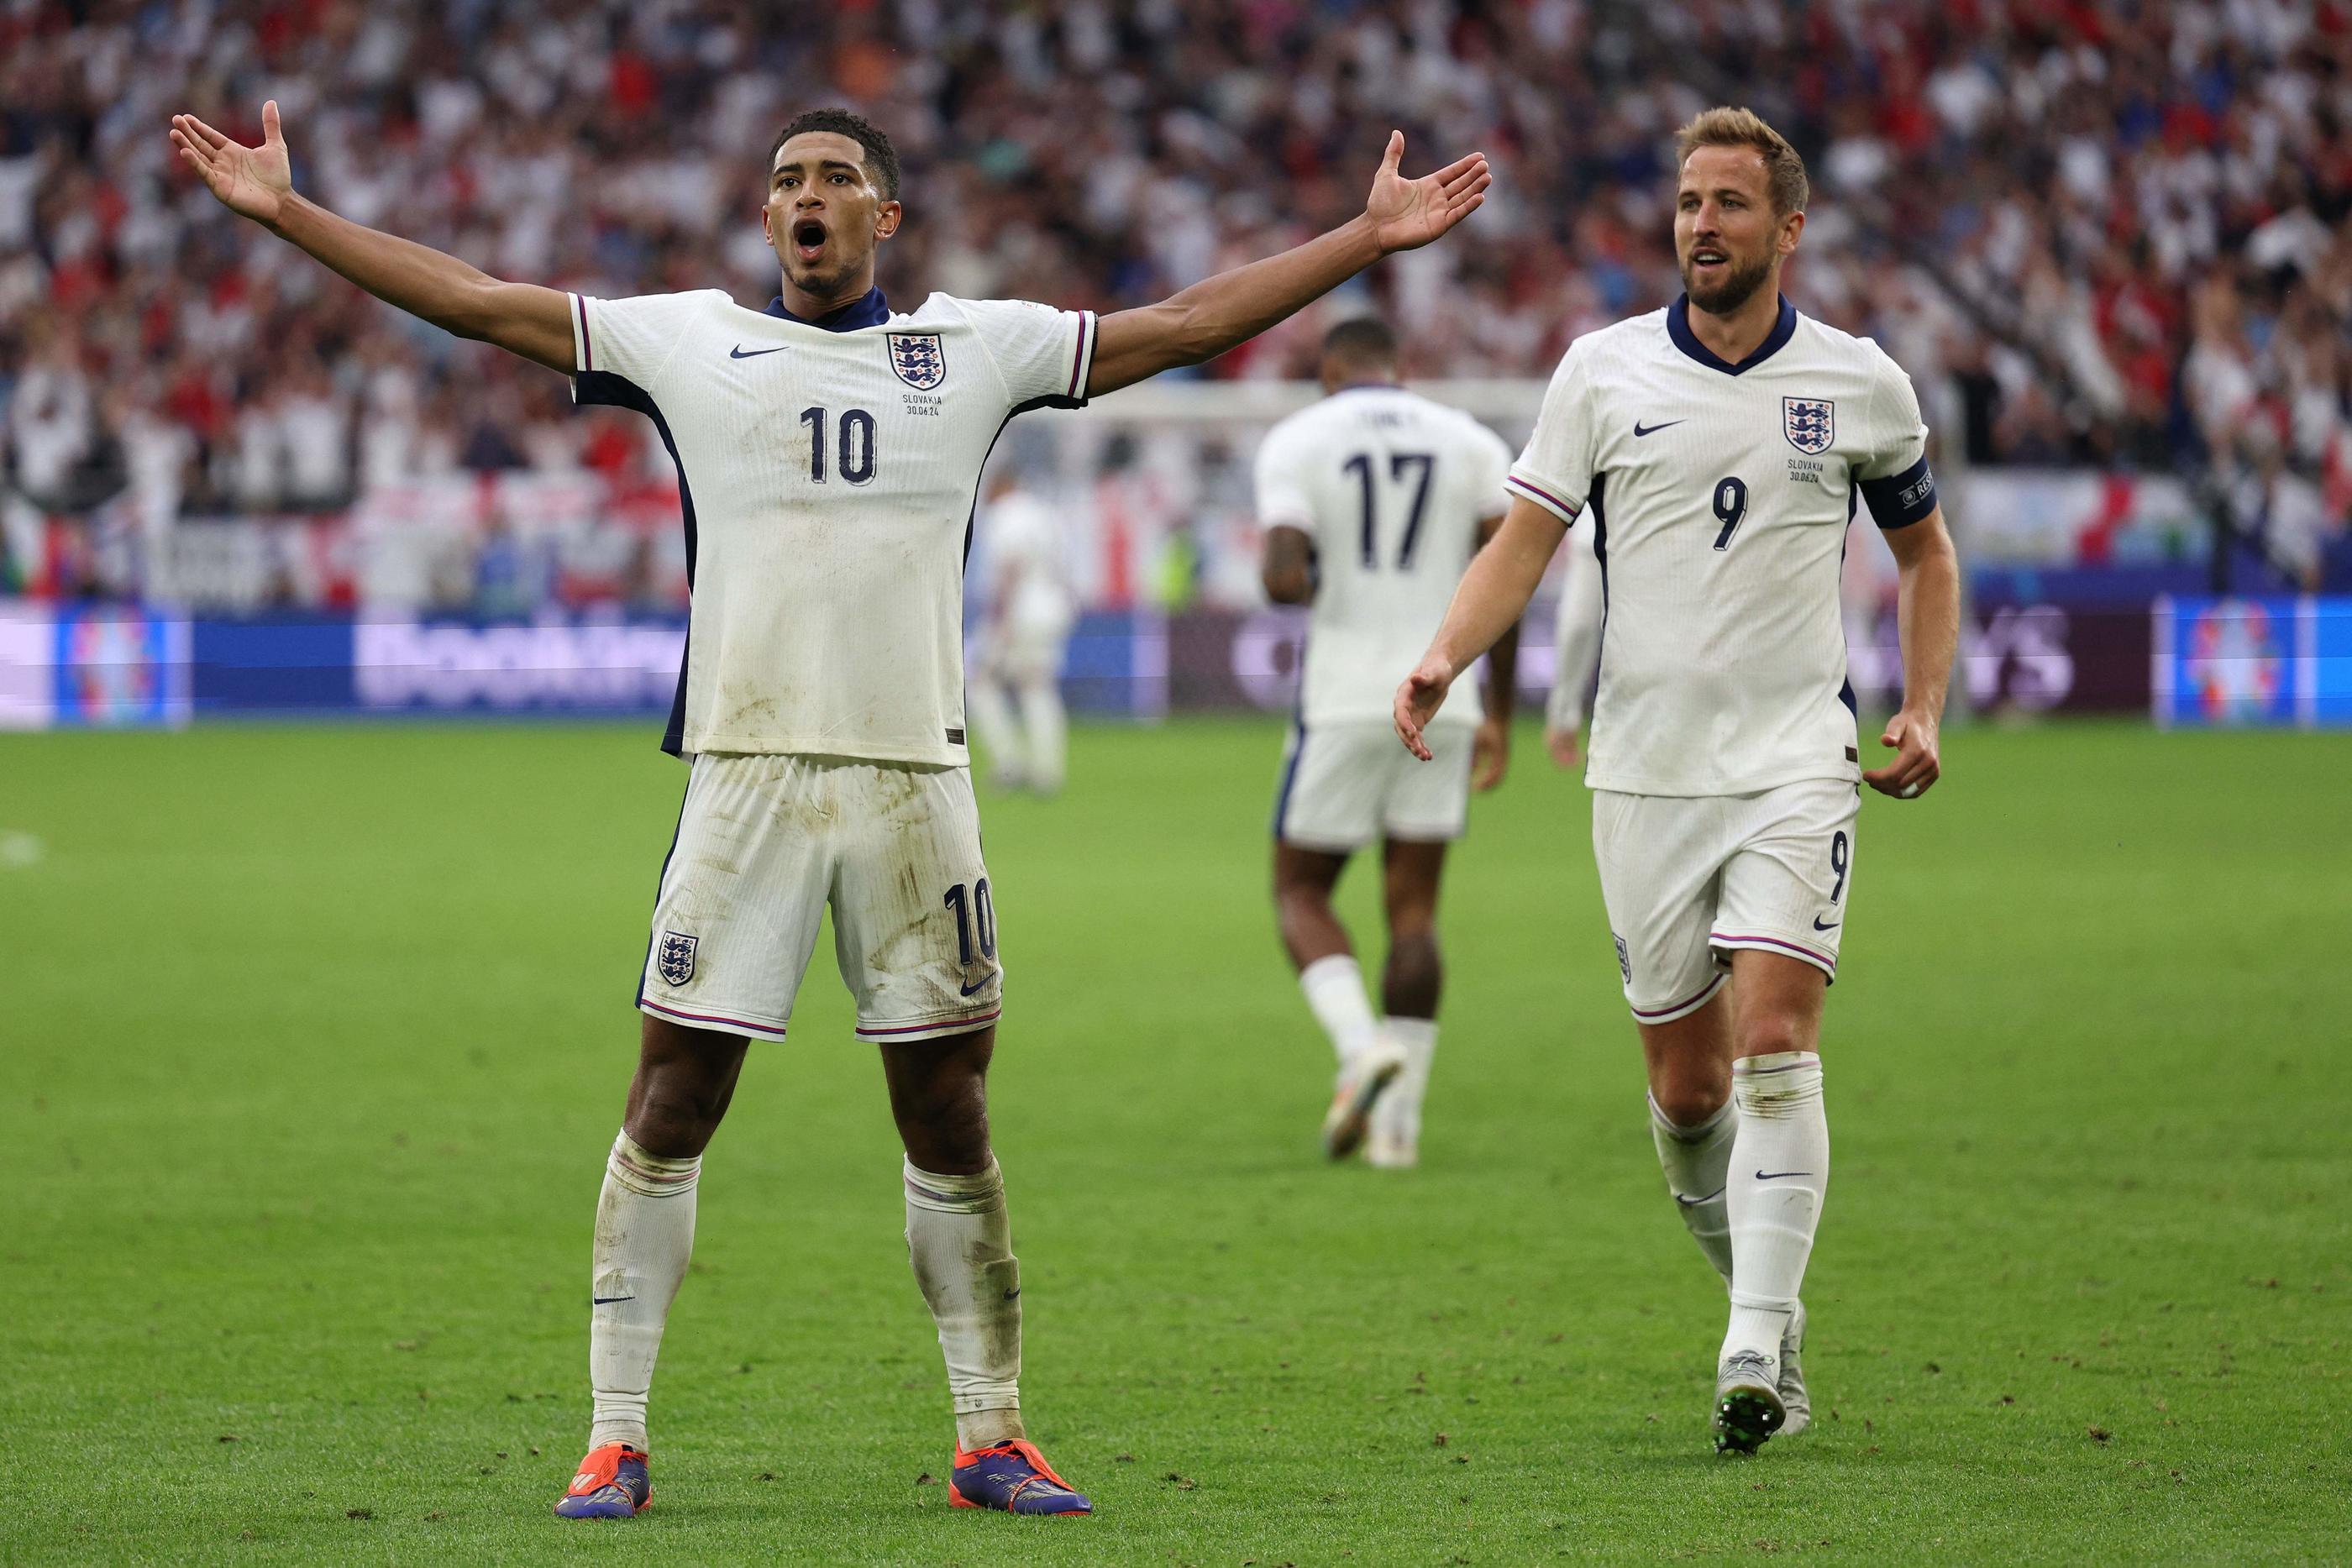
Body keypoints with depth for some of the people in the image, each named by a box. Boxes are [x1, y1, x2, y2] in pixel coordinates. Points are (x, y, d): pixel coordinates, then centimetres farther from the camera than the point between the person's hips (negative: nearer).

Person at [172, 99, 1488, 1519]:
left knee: (950, 1115, 5)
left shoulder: (976, 348, 10)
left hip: (915, 778, 1)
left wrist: (1370, 238, 11)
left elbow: (1186, 323, 13)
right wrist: (287, 212, 3)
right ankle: (618, 1440, 2)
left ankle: (992, 1439, 14)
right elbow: (475, 300, 7)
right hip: (746, 768, -1)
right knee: (671, 1106, -4)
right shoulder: (692, 341, 8)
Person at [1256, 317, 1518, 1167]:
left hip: (1343, 701, -3)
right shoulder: (1470, 442, 7)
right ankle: (1399, 1116, 4)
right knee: (1414, 903, 8)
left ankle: (1360, 1048, -14)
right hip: (1440, 702, 3)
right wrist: (1499, 716, 8)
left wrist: (1308, 589, 9)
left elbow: (1284, 578, -15)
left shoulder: (1297, 441, -2)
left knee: (1301, 890, 11)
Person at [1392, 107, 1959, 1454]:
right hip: (1645, 770, 1)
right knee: (1685, 1077, 4)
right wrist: (1447, 655, -17)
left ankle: (1757, 1349, -20)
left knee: (1774, 1033, -17)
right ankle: (1765, 1296, 27)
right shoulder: (1606, 371, 2)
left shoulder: (1860, 384, 4)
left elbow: (1925, 547, 18)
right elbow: (1525, 542, 1)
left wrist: (1925, 709, 5)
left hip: (1797, 762, -1)